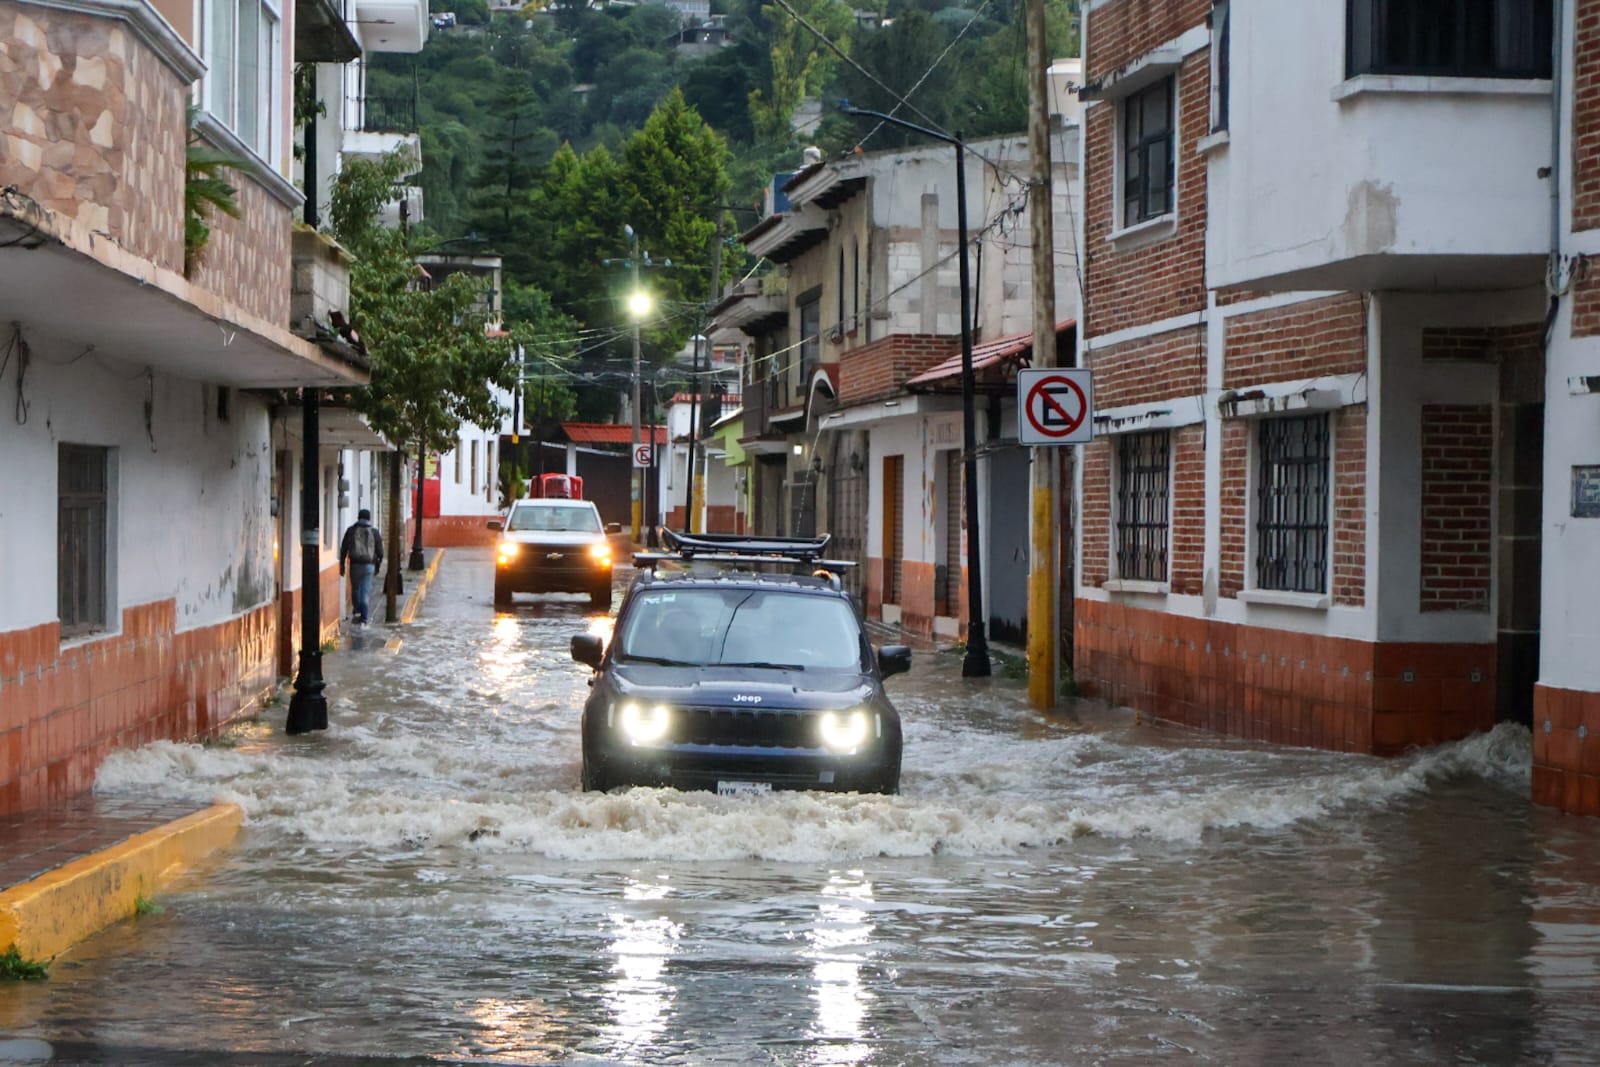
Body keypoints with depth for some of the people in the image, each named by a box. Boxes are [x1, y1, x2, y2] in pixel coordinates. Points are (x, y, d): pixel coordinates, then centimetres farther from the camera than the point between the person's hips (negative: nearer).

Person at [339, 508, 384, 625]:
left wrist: (342, 565, 6)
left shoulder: (351, 531, 3)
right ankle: (363, 619, -3)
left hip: (355, 564, 0)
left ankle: (357, 611, 8)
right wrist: (377, 565, 16)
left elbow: (343, 549, 2)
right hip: (369, 565, 0)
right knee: (365, 591, 1)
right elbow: (380, 551, 4)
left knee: (355, 588, 19)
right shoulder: (374, 532, 3)